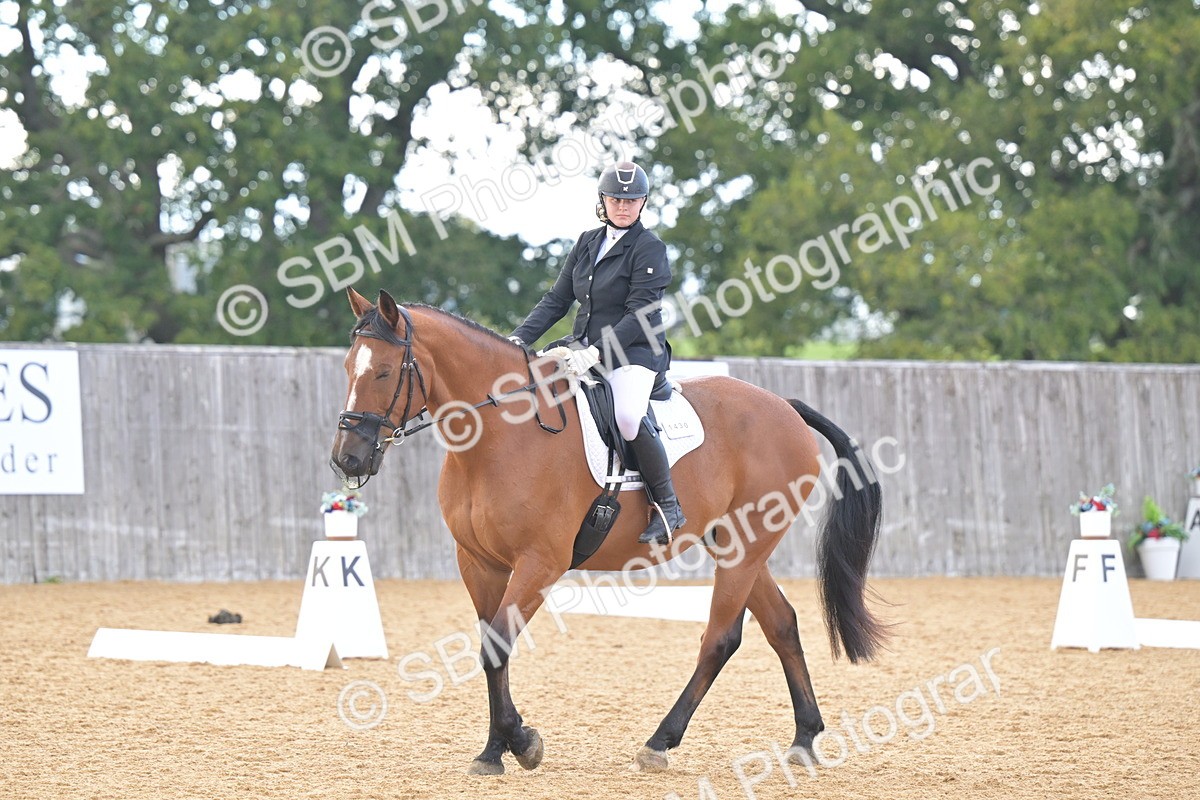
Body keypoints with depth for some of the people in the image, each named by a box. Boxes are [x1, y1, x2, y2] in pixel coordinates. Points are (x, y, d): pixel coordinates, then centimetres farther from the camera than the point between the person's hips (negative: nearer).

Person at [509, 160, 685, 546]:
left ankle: (667, 506, -18)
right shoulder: (587, 243, 14)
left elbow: (640, 316, -16)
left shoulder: (649, 249, -7)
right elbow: (556, 300, 15)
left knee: (628, 417, -34)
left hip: (635, 352, -8)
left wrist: (598, 351, -27)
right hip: (584, 345, 8)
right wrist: (519, 339, 1)